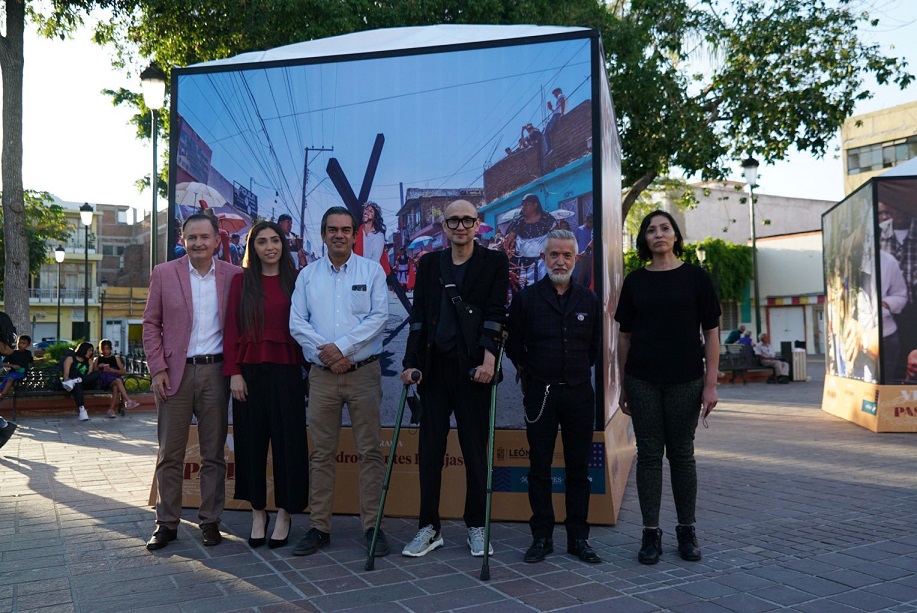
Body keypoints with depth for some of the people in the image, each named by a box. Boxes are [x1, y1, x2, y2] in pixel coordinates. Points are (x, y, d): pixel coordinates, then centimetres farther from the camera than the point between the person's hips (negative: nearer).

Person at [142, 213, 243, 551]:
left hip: (216, 371, 0)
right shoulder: (163, 274, 3)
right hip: (175, 372, 0)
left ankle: (210, 521, 18)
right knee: (169, 453, 6)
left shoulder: (233, 275, 3)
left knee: (213, 453, 7)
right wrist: (157, 369, -4)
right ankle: (166, 523, 17)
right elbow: (151, 324, 4)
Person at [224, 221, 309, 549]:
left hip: (286, 371, -1)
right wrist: (234, 372, -5)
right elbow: (231, 329, 2)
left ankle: (285, 514, 17)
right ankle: (258, 512, 22)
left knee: (288, 441, 3)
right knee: (251, 442, 8)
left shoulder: (295, 281, 4)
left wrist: (309, 365, -5)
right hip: (249, 371, 1)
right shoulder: (241, 281, 5)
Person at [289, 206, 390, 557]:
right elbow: (296, 322, 3)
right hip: (321, 374, 2)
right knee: (321, 453, 6)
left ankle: (372, 525, 9)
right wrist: (327, 353, -10)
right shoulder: (308, 275, 11)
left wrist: (342, 347, -14)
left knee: (370, 451, 0)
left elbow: (378, 317, -5)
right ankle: (319, 527, 15)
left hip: (364, 372, -2)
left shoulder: (372, 271, 4)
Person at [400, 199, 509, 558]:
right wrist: (411, 363, -2)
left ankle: (476, 527, 19)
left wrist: (488, 357, -18)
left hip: (473, 367, -3)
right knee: (429, 449, 5)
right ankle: (429, 528, 16)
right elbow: (418, 316, 7)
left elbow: (495, 313, -6)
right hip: (434, 366, 3)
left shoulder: (494, 262, 4)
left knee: (475, 448, 4)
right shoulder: (429, 264, 12)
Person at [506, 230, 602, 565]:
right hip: (540, 394, -2)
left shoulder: (589, 300, 7)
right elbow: (513, 344, 9)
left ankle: (578, 537, 16)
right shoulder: (527, 298, 1)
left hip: (579, 392, 2)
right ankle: (542, 537, 14)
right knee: (539, 467, 4)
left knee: (579, 467, 6)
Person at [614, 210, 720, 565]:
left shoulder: (695, 277, 2)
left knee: (682, 454, 7)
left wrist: (710, 383, -5)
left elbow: (711, 333, 1)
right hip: (643, 382, 1)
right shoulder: (635, 281, 7)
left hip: (685, 380, -1)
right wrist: (623, 385, 6)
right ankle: (651, 533, 12)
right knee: (649, 454, 4)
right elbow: (624, 336, 9)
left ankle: (686, 531, 21)